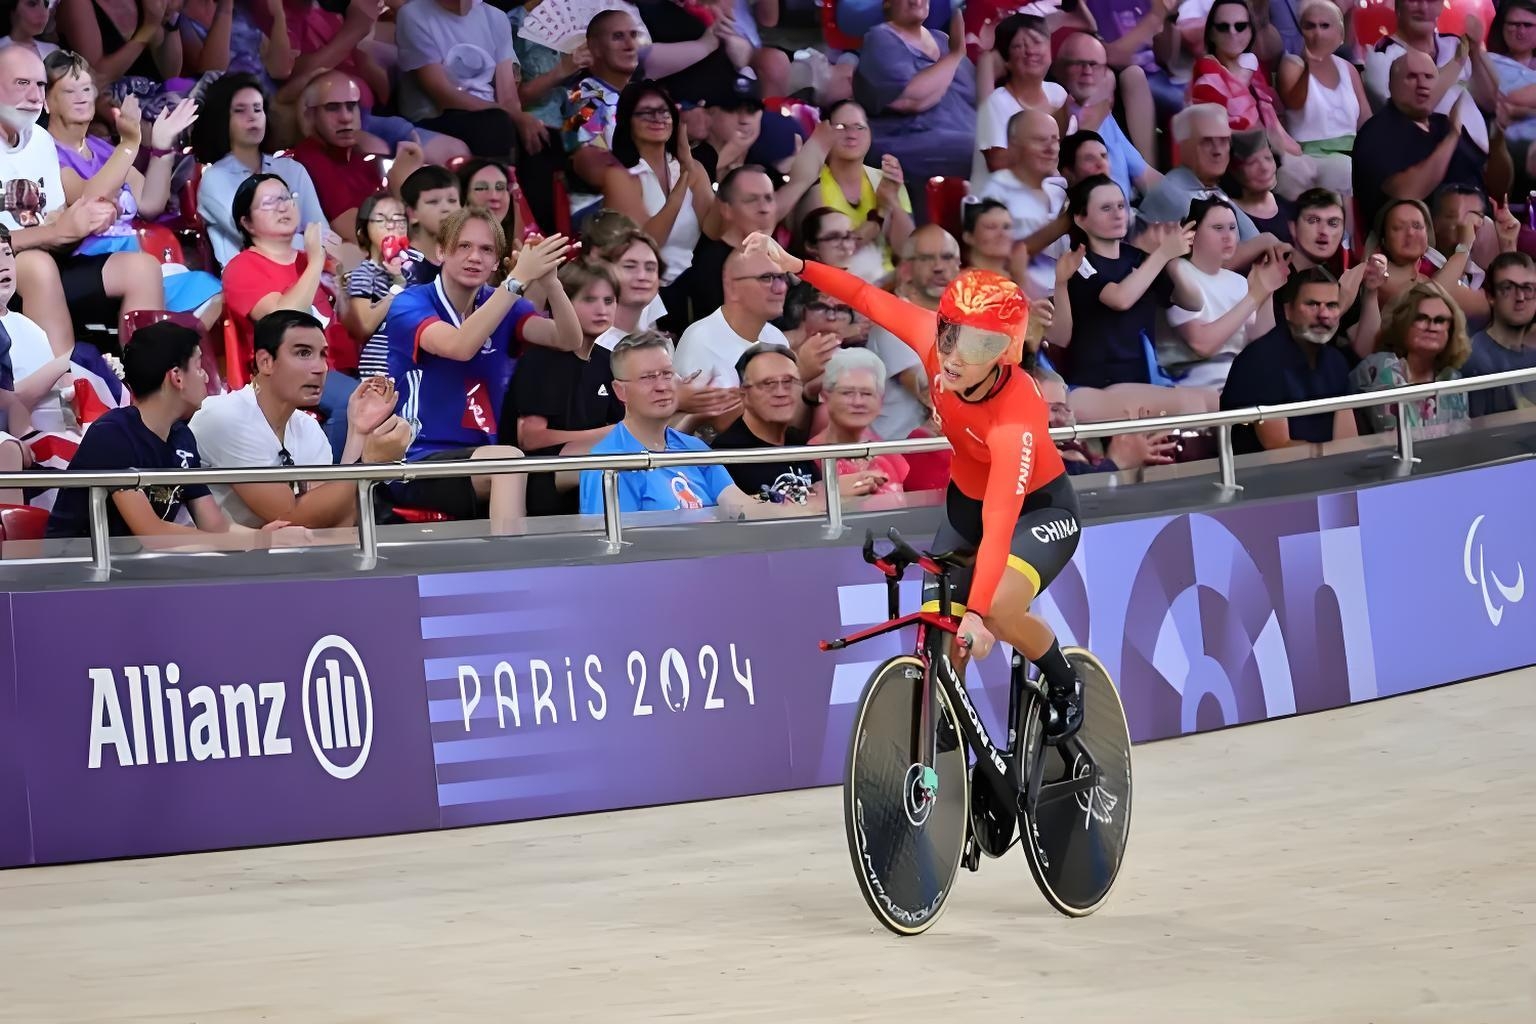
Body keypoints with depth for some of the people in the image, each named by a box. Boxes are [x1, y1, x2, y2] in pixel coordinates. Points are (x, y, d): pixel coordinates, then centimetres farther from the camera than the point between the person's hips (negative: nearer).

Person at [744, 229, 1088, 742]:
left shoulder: (1017, 416, -40)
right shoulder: (937, 344, -26)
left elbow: (1000, 522, -47)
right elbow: (870, 300, -10)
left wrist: (975, 613, -56)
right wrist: (796, 265, -17)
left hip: (1039, 509, -6)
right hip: (965, 502, 6)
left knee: (999, 607, -32)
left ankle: (1066, 685, -1)